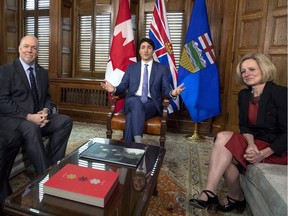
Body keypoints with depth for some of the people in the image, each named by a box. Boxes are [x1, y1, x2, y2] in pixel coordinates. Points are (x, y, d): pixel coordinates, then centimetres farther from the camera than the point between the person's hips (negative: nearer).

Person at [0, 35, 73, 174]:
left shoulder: (43, 72, 15)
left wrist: (45, 111, -8)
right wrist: (29, 116, -20)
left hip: (38, 117, 6)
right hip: (13, 119, -5)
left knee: (66, 121, -17)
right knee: (32, 128, -36)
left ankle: (53, 166, -11)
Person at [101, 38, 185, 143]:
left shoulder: (162, 69, 11)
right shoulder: (131, 67, 17)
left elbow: (165, 89, 3)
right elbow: (123, 86, 11)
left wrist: (172, 93, -21)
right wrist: (114, 89, -12)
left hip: (151, 104, -1)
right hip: (132, 101, 1)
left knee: (132, 115, -33)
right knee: (136, 102, -36)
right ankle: (137, 142, -39)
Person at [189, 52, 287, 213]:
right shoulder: (244, 95, 5)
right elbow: (244, 125, 4)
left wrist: (263, 154, -24)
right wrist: (251, 144, -17)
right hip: (255, 142, 6)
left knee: (223, 138, -26)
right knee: (226, 157, -24)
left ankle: (210, 194, -20)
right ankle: (236, 198, -2)